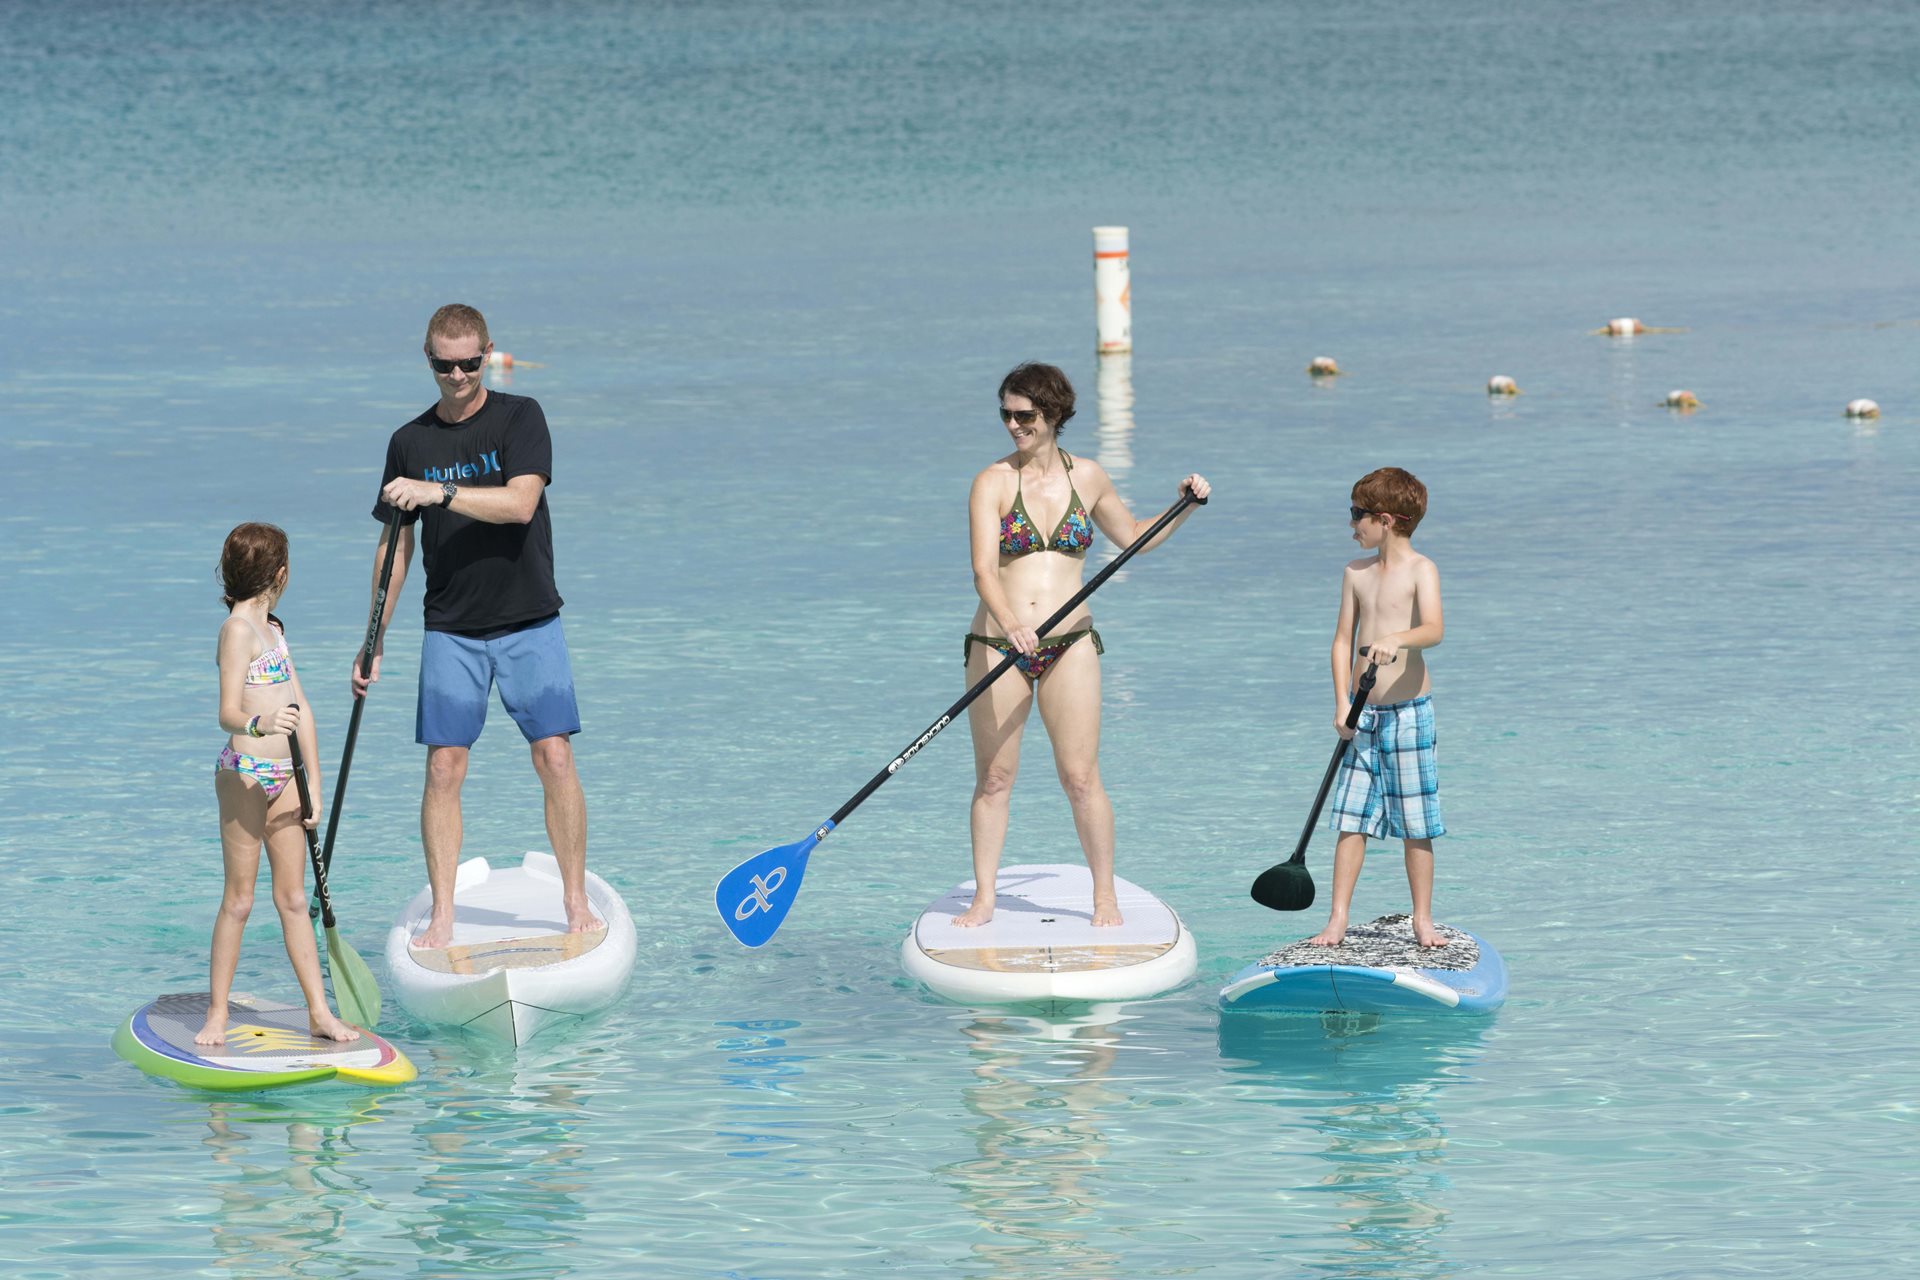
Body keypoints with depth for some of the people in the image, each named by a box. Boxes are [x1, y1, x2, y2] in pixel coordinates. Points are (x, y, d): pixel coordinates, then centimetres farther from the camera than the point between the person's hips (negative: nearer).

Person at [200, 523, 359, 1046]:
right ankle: (217, 1015, 3)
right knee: (239, 900, -3)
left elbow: (300, 709, 16)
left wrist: (313, 783, 12)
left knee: (293, 897, 9)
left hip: (282, 776, 8)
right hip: (245, 772, -8)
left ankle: (319, 1012, 11)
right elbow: (227, 712, -22)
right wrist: (258, 725, -44)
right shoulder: (238, 629, -12)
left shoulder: (273, 629, 16)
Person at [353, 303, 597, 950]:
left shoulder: (520, 417, -3)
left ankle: (576, 900, 3)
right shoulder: (410, 442, 5)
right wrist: (374, 642, 10)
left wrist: (440, 491, -27)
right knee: (444, 768, -4)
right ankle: (442, 918, 0)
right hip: (451, 629, 2)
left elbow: (520, 502, -19)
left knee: (555, 757, -8)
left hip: (528, 622, -2)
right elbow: (396, 547, 11)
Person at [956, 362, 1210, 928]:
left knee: (1080, 778, -3)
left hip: (1068, 646, 1)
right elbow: (983, 569, -15)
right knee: (993, 778, 5)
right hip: (997, 644, -1)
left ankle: (1105, 897, 8)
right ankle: (983, 898, 14)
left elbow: (1134, 536, 24)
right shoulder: (993, 483, -3)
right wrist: (1011, 624, -33)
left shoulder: (1087, 477, 7)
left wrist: (1184, 507, 9)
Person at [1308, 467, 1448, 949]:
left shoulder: (1421, 570, -7)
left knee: (1416, 825, 2)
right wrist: (1342, 704, -4)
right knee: (1352, 820, 3)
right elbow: (1343, 639, 7)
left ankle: (1423, 920, 10)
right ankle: (1338, 919, 6)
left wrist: (1397, 639, -43)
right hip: (1362, 714, 5)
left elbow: (1434, 629, -23)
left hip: (1408, 712, -5)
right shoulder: (1356, 573, 10)